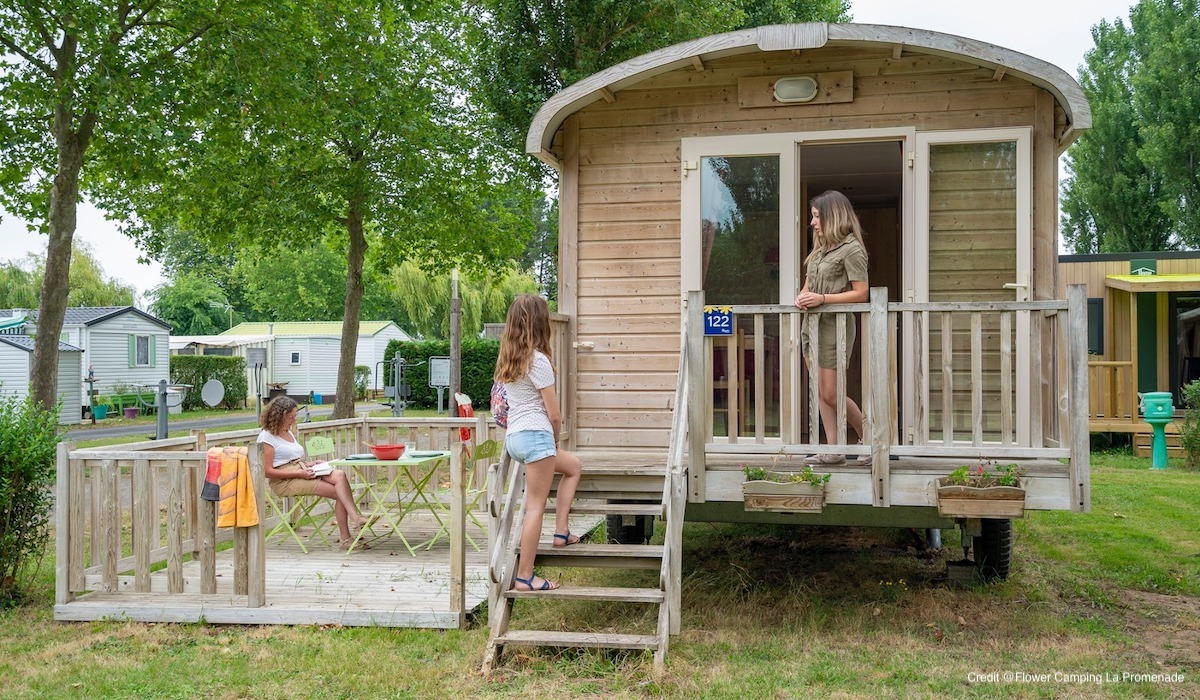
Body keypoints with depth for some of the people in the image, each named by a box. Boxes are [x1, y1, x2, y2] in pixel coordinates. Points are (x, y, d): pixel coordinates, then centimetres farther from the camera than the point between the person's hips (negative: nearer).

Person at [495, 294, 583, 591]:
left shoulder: (507, 359, 13)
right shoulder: (537, 360, -11)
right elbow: (554, 414, -10)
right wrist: (554, 439, 9)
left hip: (514, 436, 9)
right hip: (536, 435, -9)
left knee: (573, 467, 27)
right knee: (536, 506, -4)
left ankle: (561, 531, 22)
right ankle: (525, 576, -2)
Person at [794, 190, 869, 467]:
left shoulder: (851, 249, -10)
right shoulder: (821, 248, 16)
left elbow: (861, 293, -15)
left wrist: (822, 298, -21)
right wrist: (802, 296, -3)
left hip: (835, 326, -8)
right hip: (812, 324, 8)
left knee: (831, 394, -5)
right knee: (821, 392, 6)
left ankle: (868, 438, 15)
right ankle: (833, 451, 9)